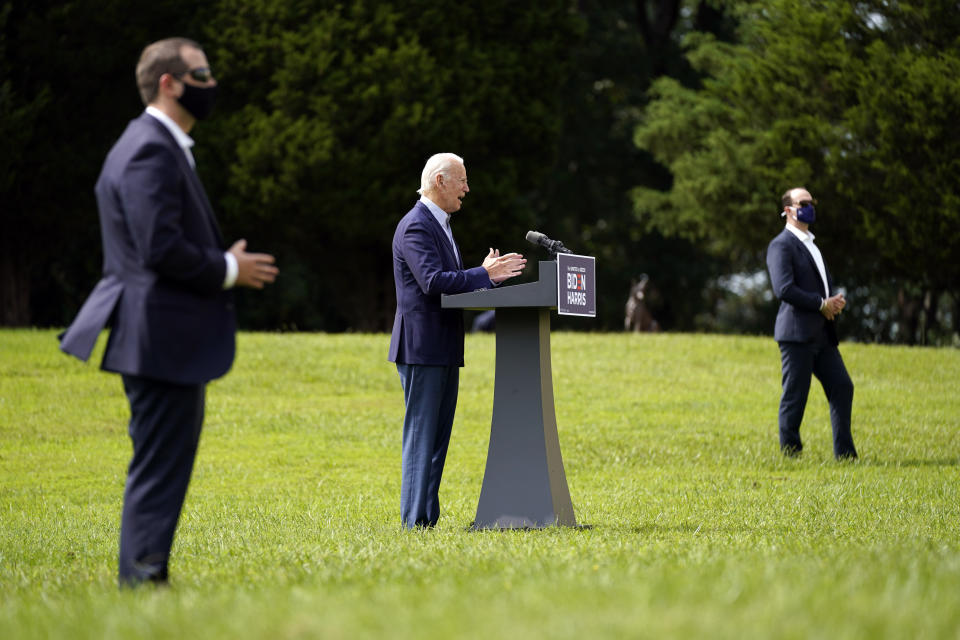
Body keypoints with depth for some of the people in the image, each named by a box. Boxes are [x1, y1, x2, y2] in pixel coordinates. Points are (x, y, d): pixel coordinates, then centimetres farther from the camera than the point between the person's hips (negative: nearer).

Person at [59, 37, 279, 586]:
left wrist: (226, 264, 12)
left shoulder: (163, 147, 19)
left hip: (169, 341, 11)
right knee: (159, 468, -8)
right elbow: (160, 249, -23)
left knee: (163, 468, 13)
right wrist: (228, 269, -11)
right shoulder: (150, 151, -16)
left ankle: (143, 580, 18)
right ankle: (142, 582, -6)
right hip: (162, 339, -11)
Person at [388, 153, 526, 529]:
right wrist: (485, 274, -22)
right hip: (422, 347, -10)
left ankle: (428, 519, 13)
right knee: (420, 437, -8)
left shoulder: (440, 225, 20)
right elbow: (432, 281, -24)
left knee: (437, 437, 10)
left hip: (444, 350, 10)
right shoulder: (416, 227, -13)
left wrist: (488, 273, 4)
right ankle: (415, 521, -6)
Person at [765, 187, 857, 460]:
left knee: (842, 387, 4)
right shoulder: (781, 245, -8)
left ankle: (844, 453, 8)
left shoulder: (811, 244, 22)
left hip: (822, 334, 9)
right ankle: (789, 453, 3)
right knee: (795, 396, -4)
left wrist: (835, 301, 6)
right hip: (797, 333, -9)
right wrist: (822, 304, -15)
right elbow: (784, 289, -20)